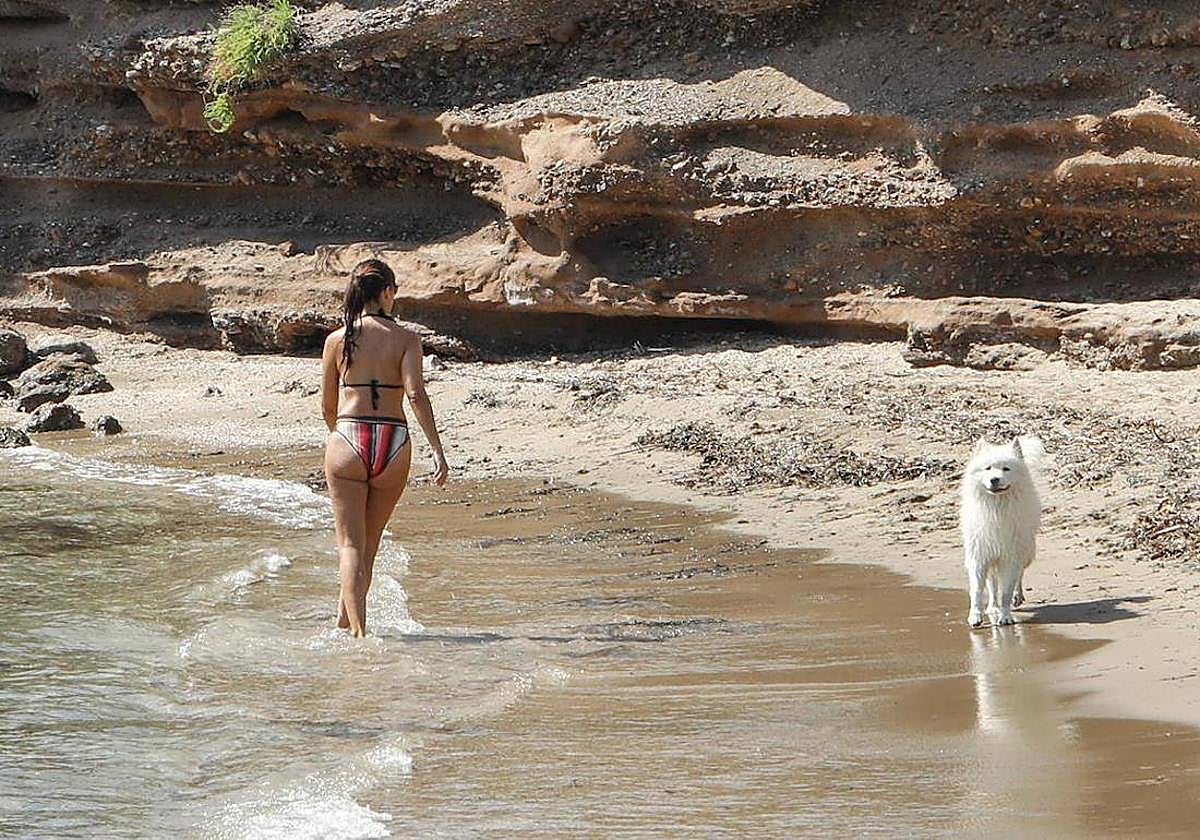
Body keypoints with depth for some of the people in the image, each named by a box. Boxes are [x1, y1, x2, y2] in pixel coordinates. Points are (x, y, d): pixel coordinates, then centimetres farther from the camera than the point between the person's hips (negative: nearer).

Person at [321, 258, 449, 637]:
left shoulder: (337, 340, 3)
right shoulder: (406, 339, 0)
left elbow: (328, 406, 9)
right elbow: (415, 393, -13)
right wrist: (437, 449, -14)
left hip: (347, 442, 0)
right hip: (393, 445, 0)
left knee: (351, 544, 2)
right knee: (370, 541, 18)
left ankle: (357, 630, -10)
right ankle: (345, 616, 29)